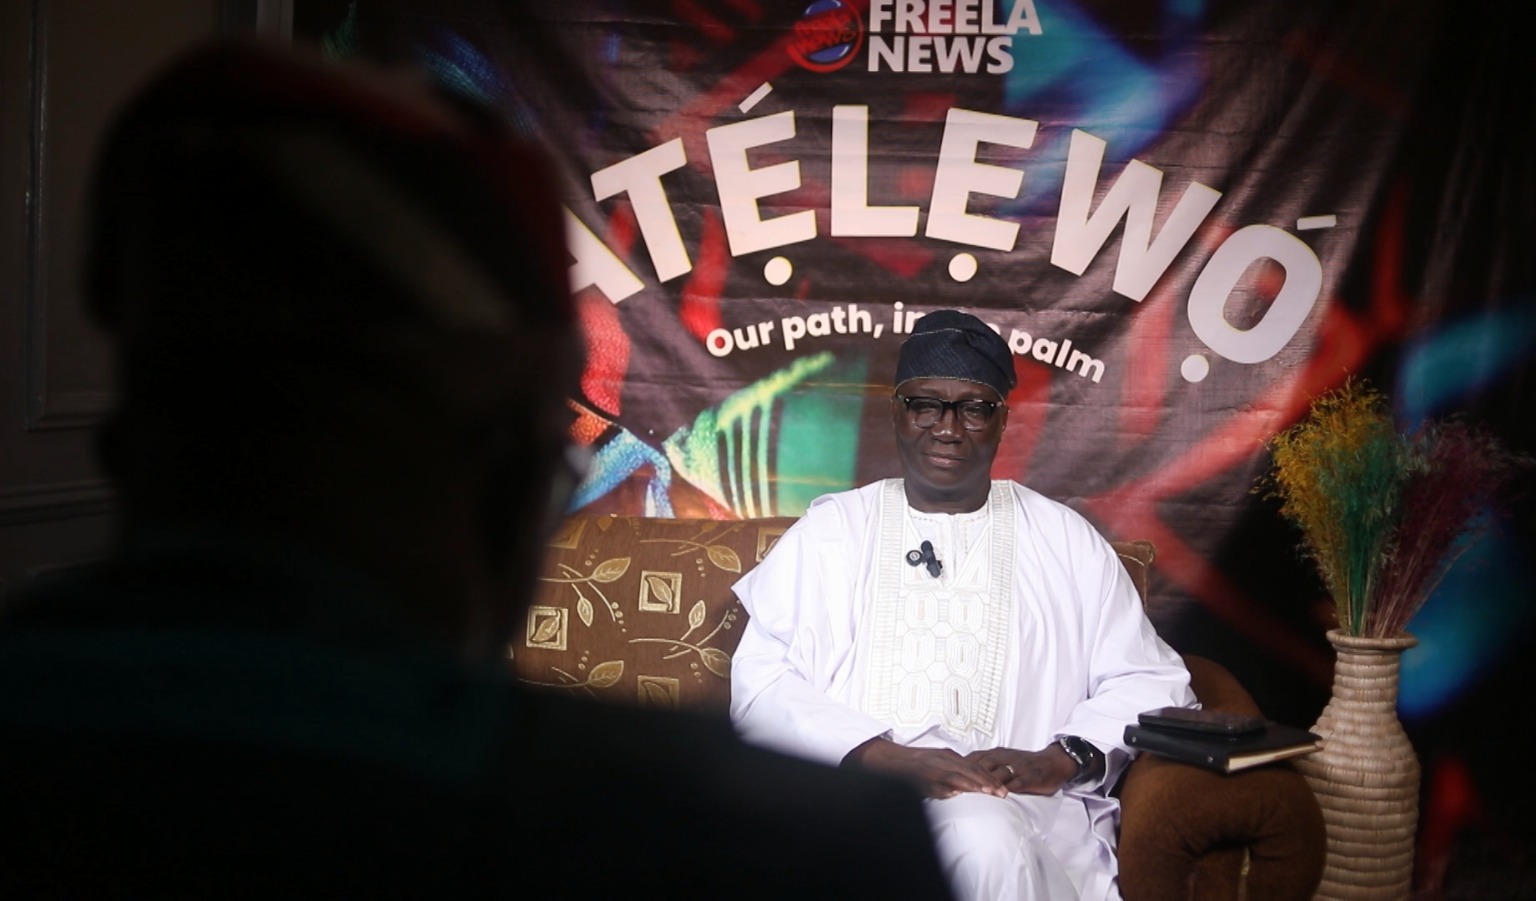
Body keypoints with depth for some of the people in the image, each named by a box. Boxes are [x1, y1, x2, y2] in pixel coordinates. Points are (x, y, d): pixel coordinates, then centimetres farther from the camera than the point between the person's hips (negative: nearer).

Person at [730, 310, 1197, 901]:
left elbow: (1151, 681, 12)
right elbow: (760, 685, 4)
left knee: (985, 844, -36)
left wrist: (1058, 760, -9)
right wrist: (891, 758, -13)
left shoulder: (1066, 540, 19)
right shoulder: (830, 530, 17)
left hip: (1017, 802, 1)